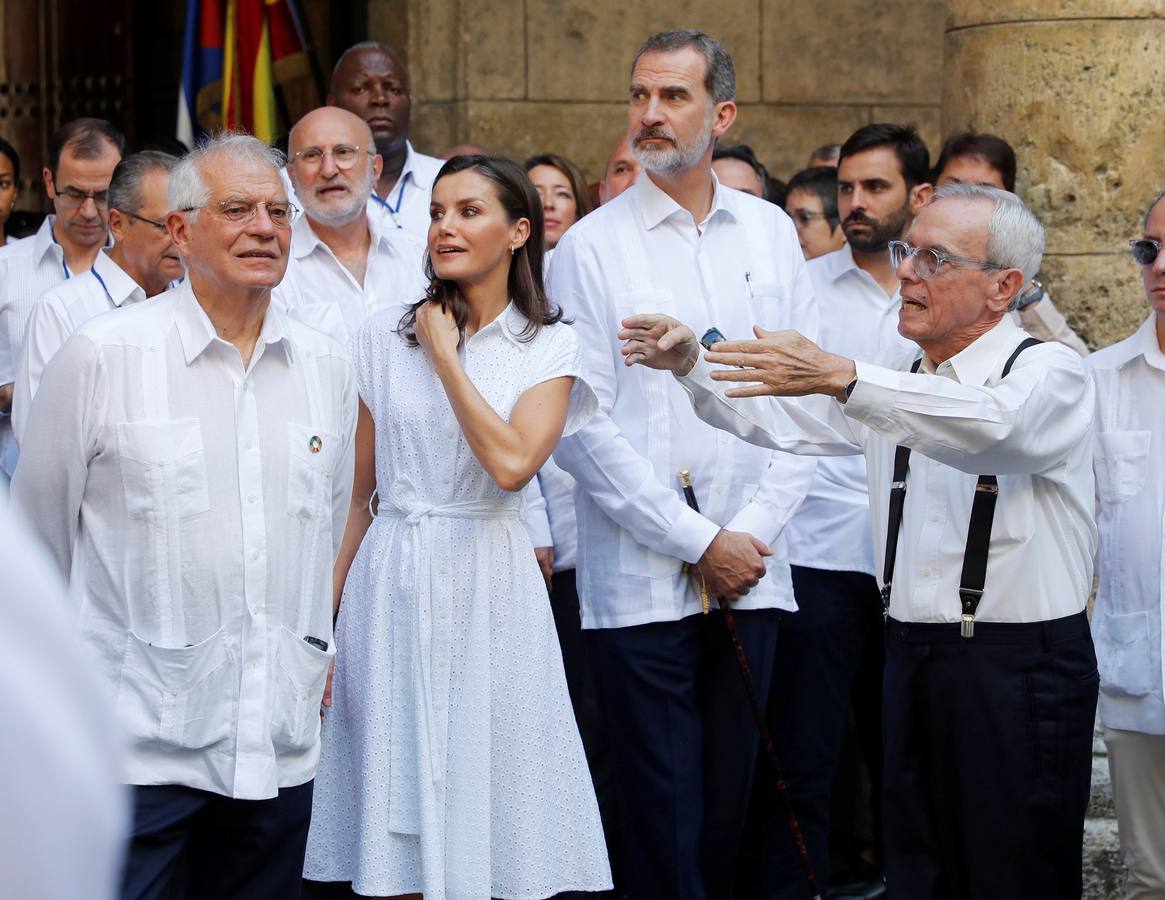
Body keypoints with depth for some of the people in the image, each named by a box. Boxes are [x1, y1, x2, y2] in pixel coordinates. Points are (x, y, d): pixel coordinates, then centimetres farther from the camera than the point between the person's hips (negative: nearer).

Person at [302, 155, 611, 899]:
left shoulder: (550, 347, 1)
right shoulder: (384, 338, 6)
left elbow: (512, 463, -16)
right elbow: (359, 495, 8)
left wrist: (445, 356, -9)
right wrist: (326, 619, 4)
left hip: (488, 591, -1)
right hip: (392, 586, 2)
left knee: (493, 827, 1)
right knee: (396, 826, 4)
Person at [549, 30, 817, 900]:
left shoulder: (770, 233, 10)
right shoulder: (591, 247, -1)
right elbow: (582, 427, -6)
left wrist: (754, 530, -4)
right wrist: (697, 541, -9)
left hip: (750, 570, 3)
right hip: (639, 577, -3)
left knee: (729, 800, 8)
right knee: (662, 812, -2)